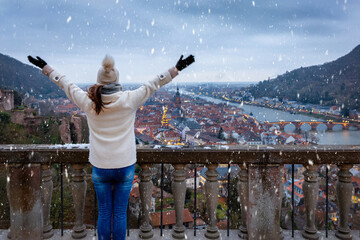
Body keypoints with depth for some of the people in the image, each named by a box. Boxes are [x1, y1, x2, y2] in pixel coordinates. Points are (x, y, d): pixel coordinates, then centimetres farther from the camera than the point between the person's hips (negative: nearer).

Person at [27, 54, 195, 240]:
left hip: (100, 168, 1)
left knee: (104, 213, 14)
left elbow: (65, 84, 6)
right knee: (120, 214, 11)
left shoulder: (88, 103, -7)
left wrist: (45, 68, 21)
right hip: (125, 166, -1)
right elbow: (153, 85, -4)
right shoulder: (129, 100, -12)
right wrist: (177, 68, 6)